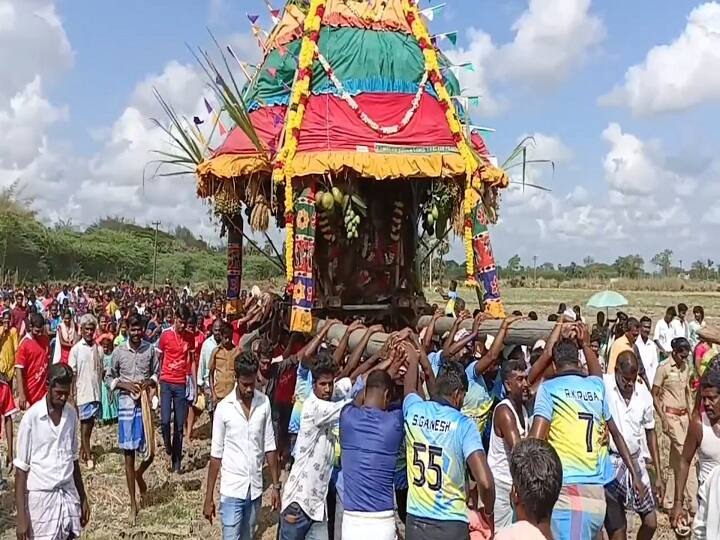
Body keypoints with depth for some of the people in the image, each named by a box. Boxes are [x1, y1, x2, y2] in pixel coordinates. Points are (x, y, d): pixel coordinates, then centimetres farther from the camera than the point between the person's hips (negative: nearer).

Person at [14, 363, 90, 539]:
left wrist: (83, 498, 15)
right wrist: (21, 516, -11)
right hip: (42, 496, -5)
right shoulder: (32, 417, -11)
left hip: (69, 494, 5)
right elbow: (21, 468, -8)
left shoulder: (71, 414, 4)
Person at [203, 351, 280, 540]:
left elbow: (269, 447, 4)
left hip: (255, 489, 3)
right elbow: (216, 455, -5)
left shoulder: (264, 403, -2)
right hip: (232, 490, -3)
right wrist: (209, 497, -5)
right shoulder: (224, 408, -10)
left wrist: (276, 485, 3)